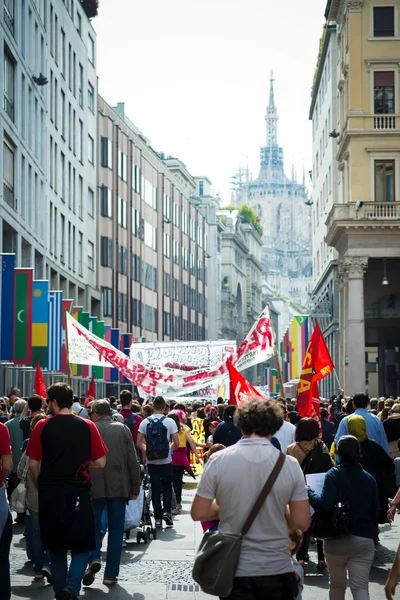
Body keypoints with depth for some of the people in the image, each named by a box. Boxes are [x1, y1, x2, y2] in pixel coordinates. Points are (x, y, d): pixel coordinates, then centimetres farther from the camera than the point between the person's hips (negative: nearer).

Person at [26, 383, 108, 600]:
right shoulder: (87, 426, -4)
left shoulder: (42, 426, -4)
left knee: (56, 547, 14)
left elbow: (33, 464, -4)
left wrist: (40, 486, 13)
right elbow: (100, 462, -3)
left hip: (50, 494, 1)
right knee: (81, 546, 6)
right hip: (78, 493, -1)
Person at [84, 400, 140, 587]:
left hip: (94, 487, -1)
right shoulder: (122, 429, 1)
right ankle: (111, 574, 8)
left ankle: (93, 558, -12)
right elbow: (133, 461, 0)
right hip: (118, 487, 1)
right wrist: (135, 487, 7)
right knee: (116, 530, 8)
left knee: (93, 526, 12)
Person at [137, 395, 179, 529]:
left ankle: (158, 518, 10)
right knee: (167, 485, 18)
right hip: (166, 461, -1)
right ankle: (166, 510, 1)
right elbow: (176, 443, -8)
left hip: (151, 461, 2)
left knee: (155, 488, 10)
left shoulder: (145, 422, -2)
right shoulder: (170, 422, -8)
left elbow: (139, 443, -1)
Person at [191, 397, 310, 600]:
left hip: (235, 570, -1)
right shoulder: (290, 464, -7)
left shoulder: (219, 460, -9)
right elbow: (301, 523, -6)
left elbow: (198, 513, -5)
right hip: (277, 570, 1)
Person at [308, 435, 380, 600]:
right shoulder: (369, 479, 6)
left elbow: (325, 505, -21)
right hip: (364, 541, 2)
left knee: (336, 585, 17)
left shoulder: (334, 475, -9)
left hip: (337, 541, -2)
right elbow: (375, 512, 12)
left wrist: (308, 494, -7)